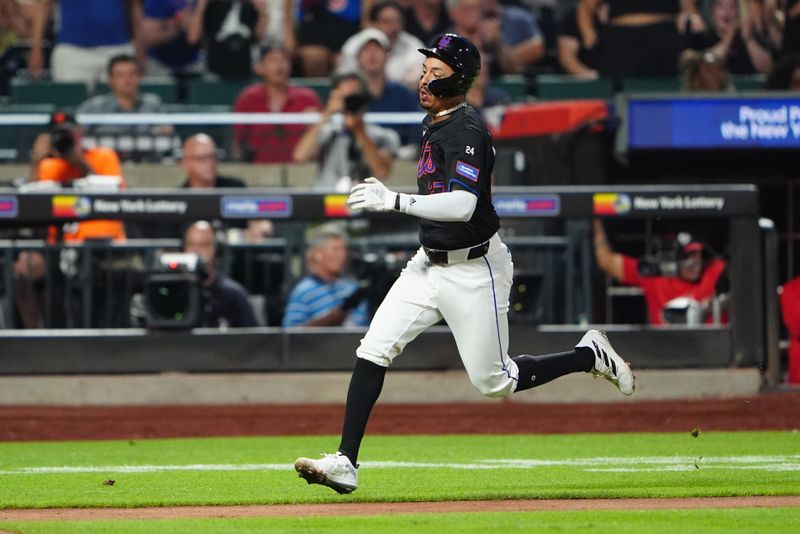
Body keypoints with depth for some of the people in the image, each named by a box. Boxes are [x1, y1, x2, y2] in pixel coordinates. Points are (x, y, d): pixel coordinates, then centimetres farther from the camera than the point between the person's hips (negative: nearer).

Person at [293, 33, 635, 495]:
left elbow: (464, 205, -35)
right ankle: (346, 463, -10)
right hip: (430, 263, 9)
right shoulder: (436, 124, 8)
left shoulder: (466, 132, -22)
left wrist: (398, 202, -43)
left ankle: (591, 356, 23)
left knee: (495, 382, 1)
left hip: (474, 272, -9)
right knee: (373, 351, -7)